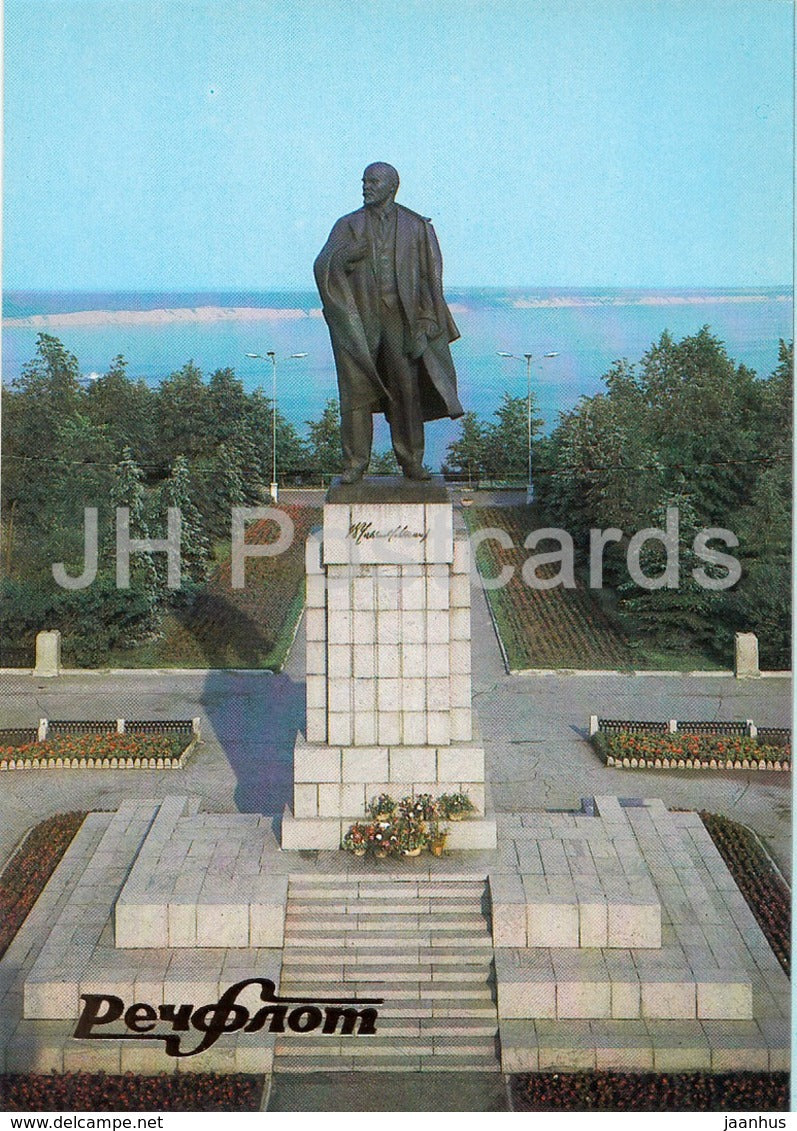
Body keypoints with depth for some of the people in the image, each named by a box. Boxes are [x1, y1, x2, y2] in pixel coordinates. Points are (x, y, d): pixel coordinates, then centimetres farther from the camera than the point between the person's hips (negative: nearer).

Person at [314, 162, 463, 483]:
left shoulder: (417, 226, 7)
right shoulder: (348, 225, 9)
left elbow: (430, 274, 6)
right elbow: (323, 266, -2)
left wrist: (427, 318, -4)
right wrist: (351, 253, -21)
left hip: (401, 318, 0)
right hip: (359, 319, 0)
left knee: (407, 390, 0)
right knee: (356, 390, -3)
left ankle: (411, 461, 10)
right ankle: (355, 463, 4)